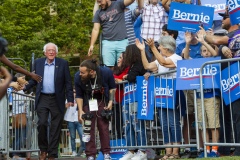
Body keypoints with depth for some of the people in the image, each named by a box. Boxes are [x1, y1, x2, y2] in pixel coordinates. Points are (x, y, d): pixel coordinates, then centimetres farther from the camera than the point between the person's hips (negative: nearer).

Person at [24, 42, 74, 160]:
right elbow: (34, 80, 13)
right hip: (42, 99, 1)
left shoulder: (63, 64, 1)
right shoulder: (38, 63, 7)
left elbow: (68, 83, 0)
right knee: (41, 124, -7)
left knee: (55, 128, 2)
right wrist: (24, 87, -3)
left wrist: (70, 99, -4)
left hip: (57, 100, -1)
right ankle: (43, 150, 13)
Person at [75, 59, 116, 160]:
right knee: (89, 128, -4)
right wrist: (80, 111, -15)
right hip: (87, 102, 0)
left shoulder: (106, 72, -24)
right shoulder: (78, 77, -24)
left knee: (103, 127, -1)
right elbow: (79, 95, -9)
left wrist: (111, 102, -12)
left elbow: (112, 88, -4)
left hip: (102, 101, 0)